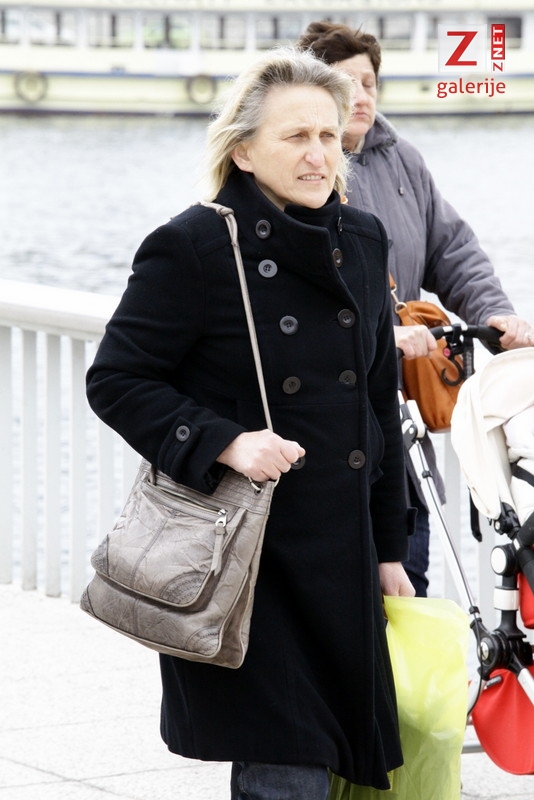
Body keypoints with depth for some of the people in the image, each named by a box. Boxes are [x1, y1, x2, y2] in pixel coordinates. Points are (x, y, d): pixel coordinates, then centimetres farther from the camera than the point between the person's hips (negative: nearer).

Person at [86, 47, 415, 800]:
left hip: (341, 553, 6)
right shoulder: (193, 247, -10)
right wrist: (226, 443, -21)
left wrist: (389, 548, 15)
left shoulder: (363, 242, 10)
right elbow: (117, 380, -8)